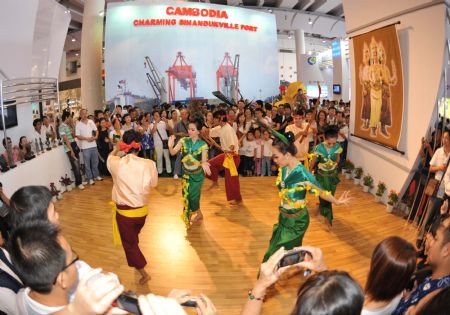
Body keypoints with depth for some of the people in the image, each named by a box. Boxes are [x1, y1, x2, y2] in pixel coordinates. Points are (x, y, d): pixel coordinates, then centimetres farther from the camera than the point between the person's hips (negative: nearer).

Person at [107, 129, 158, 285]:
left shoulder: (116, 164, -18)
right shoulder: (148, 164, -19)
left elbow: (110, 157, 7)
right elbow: (153, 183, -3)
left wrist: (116, 149, 26)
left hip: (124, 212, -3)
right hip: (142, 210, 3)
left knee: (129, 242, 15)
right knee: (134, 238, 31)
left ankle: (143, 273, 17)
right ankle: (136, 258, 58)